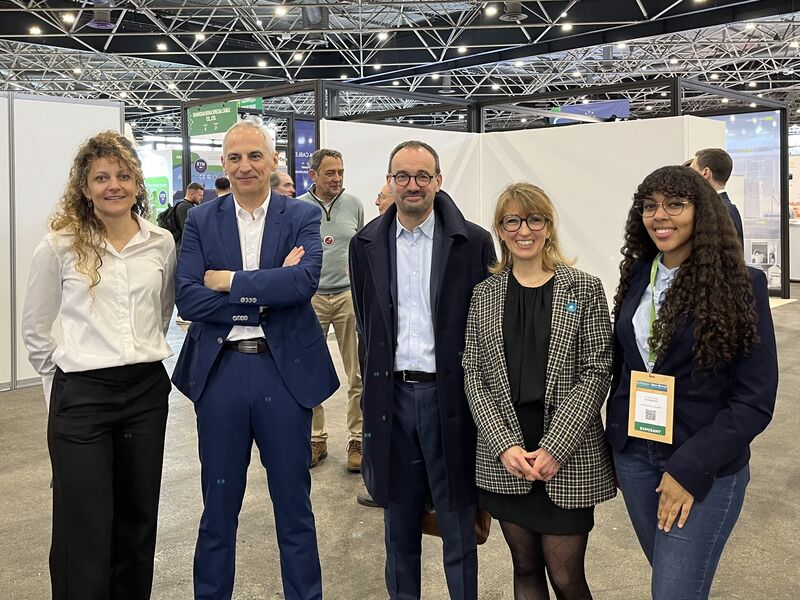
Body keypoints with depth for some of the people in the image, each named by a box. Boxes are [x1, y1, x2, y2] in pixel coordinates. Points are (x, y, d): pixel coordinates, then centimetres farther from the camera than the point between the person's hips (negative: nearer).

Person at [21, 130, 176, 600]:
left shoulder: (162, 243, 3)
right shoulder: (59, 246, -5)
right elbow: (35, 328, 5)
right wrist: (64, 379, 7)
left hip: (148, 390, 3)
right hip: (81, 395, -3)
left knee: (139, 517, 13)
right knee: (86, 526, 1)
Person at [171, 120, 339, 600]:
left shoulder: (302, 216, 1)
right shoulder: (201, 220, 4)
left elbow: (306, 280, -17)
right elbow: (187, 298, -8)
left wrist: (229, 281, -14)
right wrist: (265, 294, -14)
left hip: (285, 371, -1)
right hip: (220, 372, 1)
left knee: (294, 505, 13)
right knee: (218, 506, 16)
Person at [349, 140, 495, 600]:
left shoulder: (474, 242, -5)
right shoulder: (366, 244, 5)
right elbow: (366, 322, 12)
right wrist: (380, 381, 9)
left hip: (450, 395, -2)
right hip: (391, 395, 3)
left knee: (459, 527, 9)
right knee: (399, 526, 18)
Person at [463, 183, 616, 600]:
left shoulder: (584, 289, -1)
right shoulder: (485, 293, 6)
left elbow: (596, 373, -6)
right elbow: (473, 373, 2)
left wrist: (555, 447, -14)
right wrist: (504, 444, -10)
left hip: (568, 457, -2)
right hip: (503, 457, 2)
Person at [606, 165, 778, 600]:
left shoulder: (740, 284, -11)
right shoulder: (637, 275, 3)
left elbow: (755, 397, -13)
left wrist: (689, 468, -17)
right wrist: (616, 445, 10)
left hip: (705, 467, -4)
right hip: (634, 455, 5)